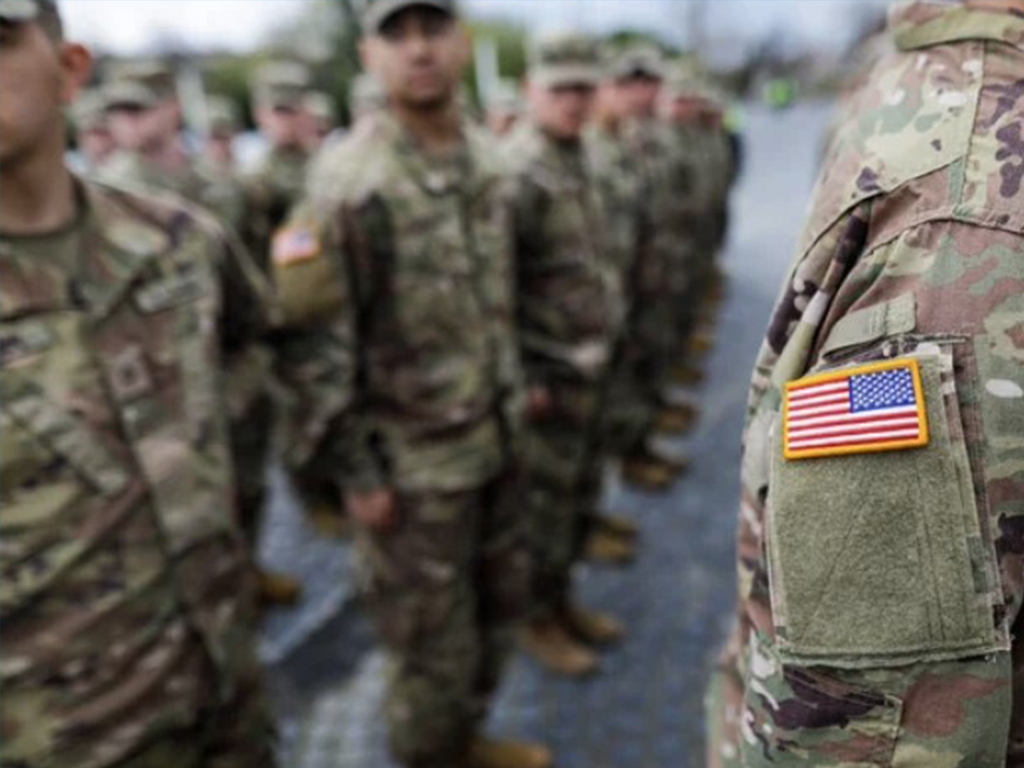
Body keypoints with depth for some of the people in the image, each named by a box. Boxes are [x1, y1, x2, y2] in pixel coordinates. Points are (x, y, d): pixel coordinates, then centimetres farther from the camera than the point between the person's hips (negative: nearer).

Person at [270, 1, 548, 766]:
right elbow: (320, 337, -17)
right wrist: (356, 471, -15)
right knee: (435, 641, 9)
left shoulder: (486, 156, 4)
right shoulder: (350, 182, -18)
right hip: (411, 458, -7)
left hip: (493, 436, 7)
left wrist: (513, 386, 16)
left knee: (502, 597, 22)